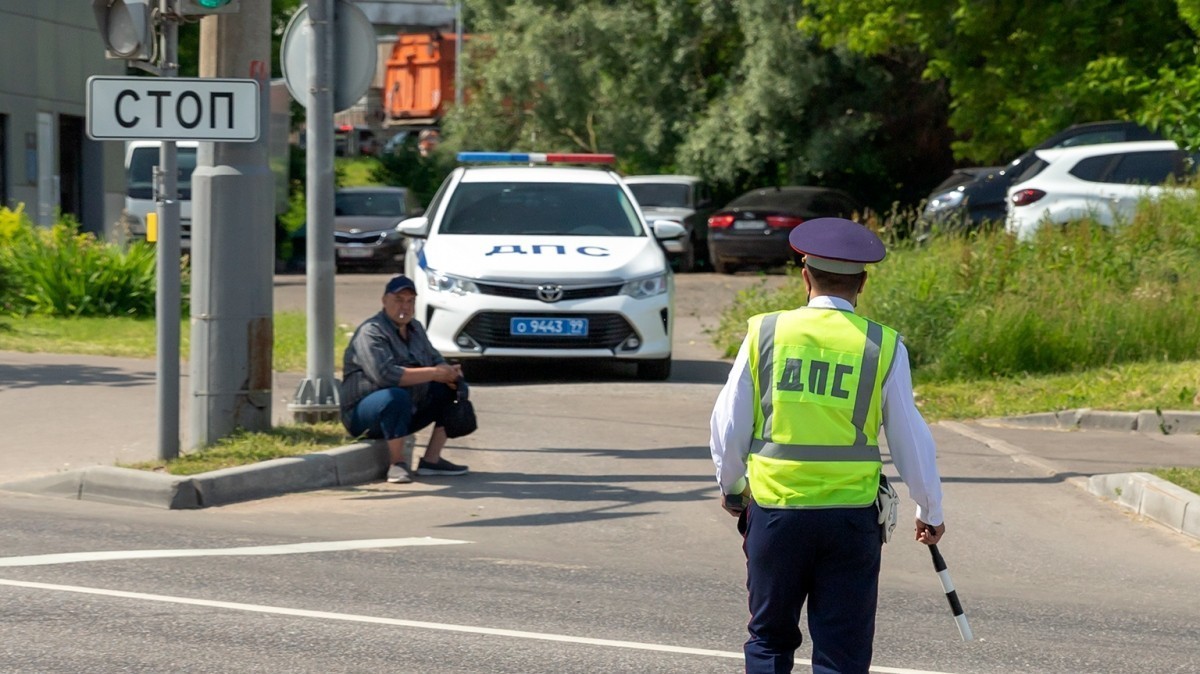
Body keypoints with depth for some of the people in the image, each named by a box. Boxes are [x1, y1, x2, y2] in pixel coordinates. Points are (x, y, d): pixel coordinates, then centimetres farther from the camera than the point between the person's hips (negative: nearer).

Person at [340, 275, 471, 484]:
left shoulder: (415, 328, 12)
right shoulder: (371, 333, -17)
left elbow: (436, 360, 14)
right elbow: (385, 375, -30)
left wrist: (448, 372, -13)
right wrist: (435, 373, -26)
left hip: (409, 412, 9)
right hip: (363, 416, -9)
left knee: (454, 388, 2)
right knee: (397, 396, -39)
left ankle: (431, 460, -1)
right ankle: (397, 463, -24)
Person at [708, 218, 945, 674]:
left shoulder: (765, 333, -1)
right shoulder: (883, 346, -3)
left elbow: (728, 426, 5)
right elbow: (910, 439, 4)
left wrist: (731, 487, 24)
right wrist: (930, 512, 19)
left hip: (774, 507, 1)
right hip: (851, 516, -1)